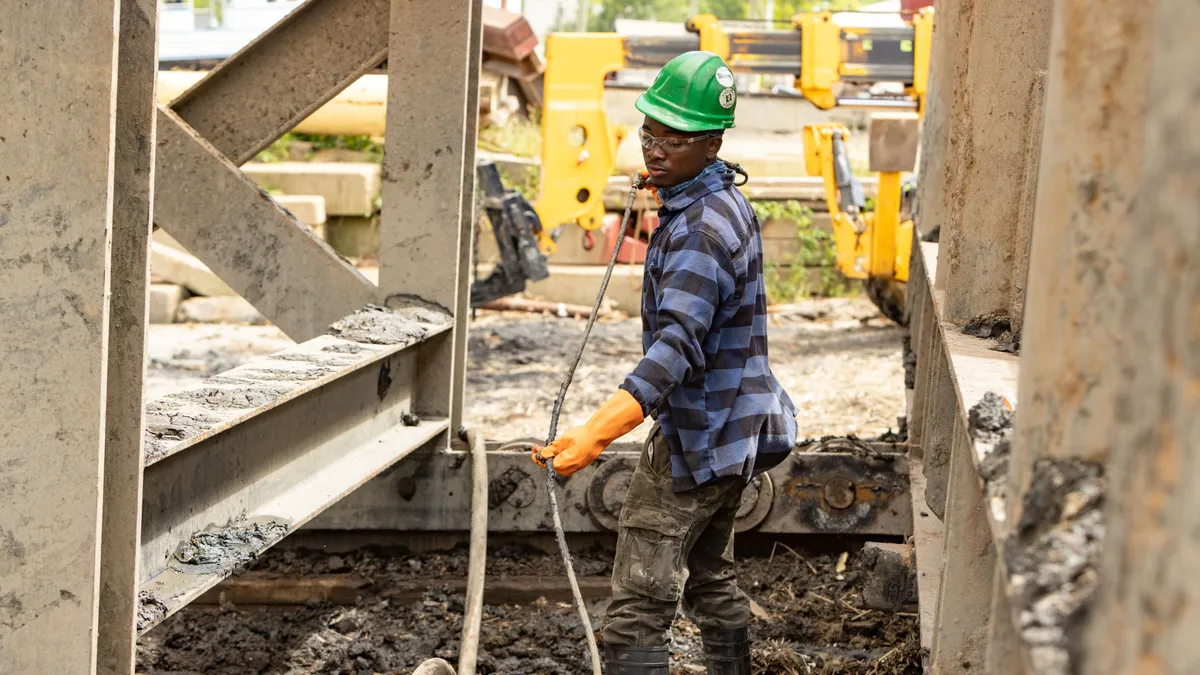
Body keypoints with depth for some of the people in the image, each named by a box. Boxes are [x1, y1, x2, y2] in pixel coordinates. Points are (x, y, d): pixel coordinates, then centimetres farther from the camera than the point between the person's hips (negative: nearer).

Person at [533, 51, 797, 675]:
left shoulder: (700, 231, -25)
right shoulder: (726, 202, 9)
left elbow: (676, 349, -37)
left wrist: (595, 434, -46)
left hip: (696, 441, -11)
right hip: (731, 433, 11)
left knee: (638, 609, -12)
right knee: (710, 577, 25)